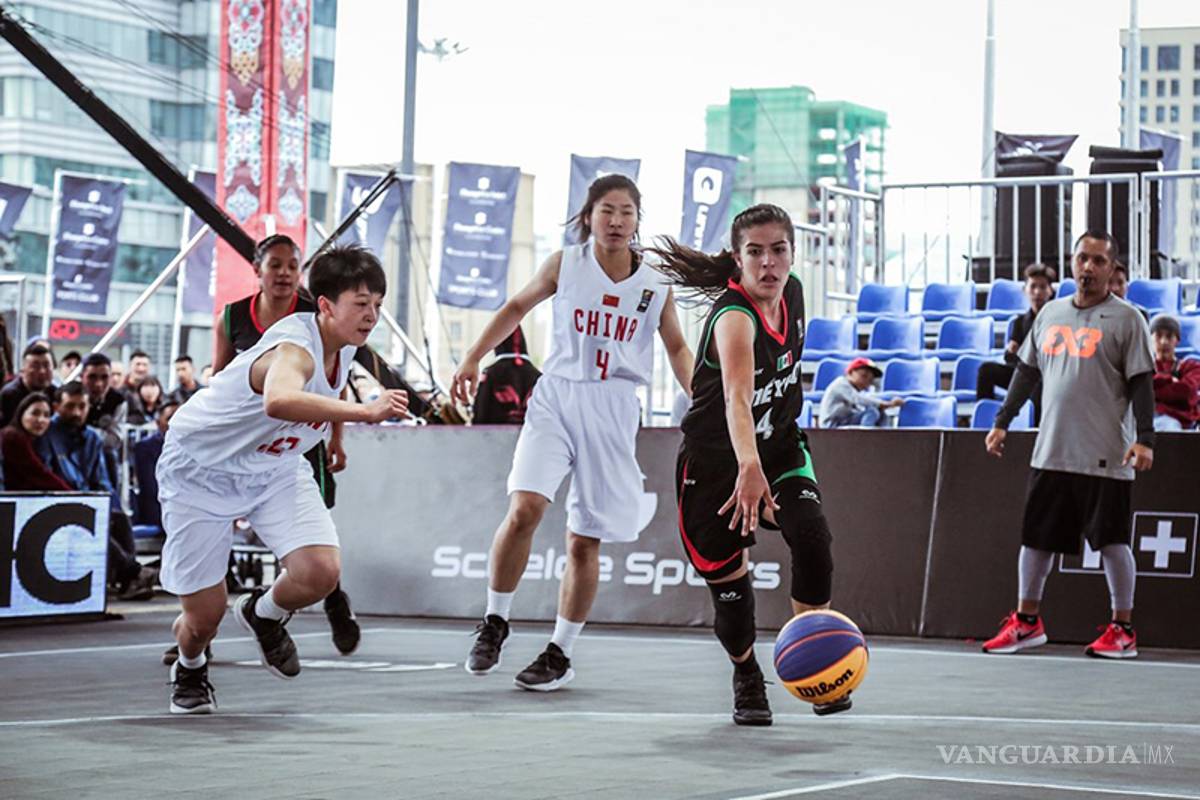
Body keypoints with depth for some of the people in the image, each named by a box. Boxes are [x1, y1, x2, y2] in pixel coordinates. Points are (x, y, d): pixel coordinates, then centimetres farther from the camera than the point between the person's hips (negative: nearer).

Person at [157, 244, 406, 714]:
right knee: (205, 614, -2)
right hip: (200, 469, -6)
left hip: (275, 468, 6)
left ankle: (263, 615, 18)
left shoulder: (344, 349, -8)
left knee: (321, 573, -17)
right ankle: (189, 672, 35)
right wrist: (365, 412, -64)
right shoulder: (294, 347, -35)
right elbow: (279, 401, -61)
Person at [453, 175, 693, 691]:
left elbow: (677, 347, 14)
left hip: (612, 412, 1)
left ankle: (560, 654, 17)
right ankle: (494, 623, -2)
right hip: (556, 398, -1)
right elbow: (518, 306, 16)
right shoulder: (565, 265, 0)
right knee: (523, 510, -21)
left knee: (585, 542, 2)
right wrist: (473, 358, 13)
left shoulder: (656, 285, 1)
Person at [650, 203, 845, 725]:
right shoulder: (733, 318, -30)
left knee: (812, 536, -22)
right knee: (727, 580, 0)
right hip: (716, 460, -5)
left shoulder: (793, 293, -7)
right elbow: (737, 398, -48)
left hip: (780, 447, 5)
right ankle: (747, 678, 29)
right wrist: (749, 468, -64)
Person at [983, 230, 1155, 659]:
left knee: (1112, 540, -1)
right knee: (1035, 536, 9)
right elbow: (1027, 372, 19)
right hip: (1051, 451, 5)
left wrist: (1145, 438, -16)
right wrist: (1002, 422, 14)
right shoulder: (1051, 313, 12)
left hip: (1105, 457, -5)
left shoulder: (1125, 319, -3)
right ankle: (1027, 621, 20)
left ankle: (1123, 629, 9)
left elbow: (1140, 383, -7)